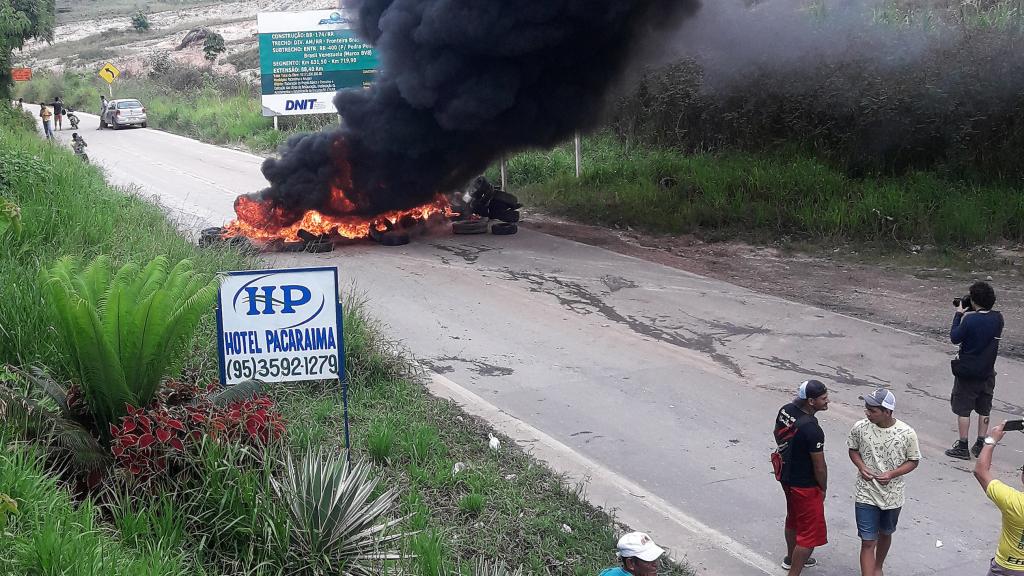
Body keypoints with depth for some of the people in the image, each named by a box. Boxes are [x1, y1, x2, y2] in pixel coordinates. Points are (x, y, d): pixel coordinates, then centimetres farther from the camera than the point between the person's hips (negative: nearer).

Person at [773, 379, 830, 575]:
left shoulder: (786, 410, -8)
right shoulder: (813, 430, -32)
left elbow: (778, 435, 11)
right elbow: (819, 467, -21)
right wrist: (823, 489, -4)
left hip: (786, 476, 9)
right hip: (805, 485, -9)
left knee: (793, 519, 29)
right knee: (810, 533, 4)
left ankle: (791, 558, 50)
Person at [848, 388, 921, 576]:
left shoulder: (907, 433, -17)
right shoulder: (860, 428, -14)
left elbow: (913, 461, -4)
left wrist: (892, 474, -21)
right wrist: (861, 466, -15)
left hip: (892, 496, 1)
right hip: (866, 496, -1)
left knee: (885, 535, 25)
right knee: (868, 542, -3)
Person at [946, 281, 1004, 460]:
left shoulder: (969, 319, -22)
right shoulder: (998, 318, -5)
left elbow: (954, 338, -11)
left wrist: (959, 314, -4)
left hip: (967, 372, -5)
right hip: (987, 373, 5)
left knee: (963, 410, 5)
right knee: (984, 410, 16)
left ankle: (962, 447, 9)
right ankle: (980, 445, 24)